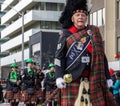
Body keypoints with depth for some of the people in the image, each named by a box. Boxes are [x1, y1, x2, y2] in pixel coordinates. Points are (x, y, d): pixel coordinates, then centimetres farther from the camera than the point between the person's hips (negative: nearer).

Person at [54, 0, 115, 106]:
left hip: (93, 79, 3)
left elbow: (101, 56, 13)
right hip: (72, 79, -3)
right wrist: (59, 77, -12)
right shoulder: (66, 34, 3)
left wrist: (107, 77, 9)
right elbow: (59, 56, -1)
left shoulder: (94, 32, 12)